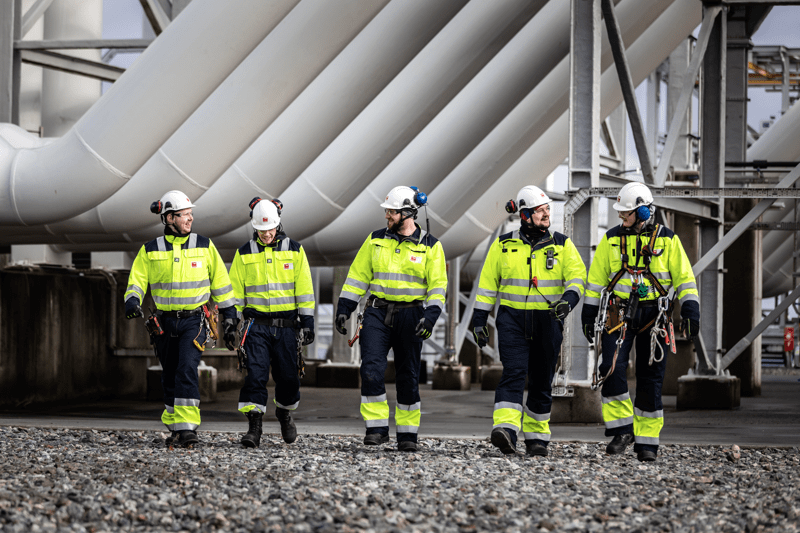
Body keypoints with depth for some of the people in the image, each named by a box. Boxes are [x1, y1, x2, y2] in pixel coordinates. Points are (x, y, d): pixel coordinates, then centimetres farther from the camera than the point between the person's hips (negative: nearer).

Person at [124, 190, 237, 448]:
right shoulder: (150, 251, 3)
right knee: (170, 377, 8)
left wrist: (229, 314, 11)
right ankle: (175, 428, 21)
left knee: (187, 370, -18)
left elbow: (220, 280, 10)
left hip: (194, 320, -2)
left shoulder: (204, 246, 3)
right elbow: (137, 280, 1)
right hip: (165, 321, 2)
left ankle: (187, 427, -21)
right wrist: (132, 301, -20)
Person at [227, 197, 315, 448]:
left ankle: (284, 412, 33)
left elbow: (304, 289, 5)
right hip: (256, 325, 0)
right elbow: (235, 291, 9)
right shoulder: (244, 254, 5)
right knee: (255, 374, -11)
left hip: (286, 326, 1)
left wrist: (307, 322, 0)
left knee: (287, 376, 6)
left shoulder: (294, 250, 5)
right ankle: (254, 427, -10)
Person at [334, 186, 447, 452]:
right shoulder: (375, 240, 8)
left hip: (410, 316, -2)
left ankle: (407, 434, 12)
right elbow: (358, 275, 11)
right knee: (371, 369, -13)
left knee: (408, 377, 4)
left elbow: (438, 285, -3)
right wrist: (344, 308, 5)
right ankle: (377, 428, -7)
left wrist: (430, 316, -16)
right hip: (377, 313, 2)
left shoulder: (429, 246, 0)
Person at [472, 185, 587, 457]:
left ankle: (536, 437, 18)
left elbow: (577, 275, -4)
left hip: (548, 320, 1)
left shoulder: (562, 244, 6)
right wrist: (479, 320, 5)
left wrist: (568, 299, -25)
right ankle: (506, 430, -28)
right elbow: (487, 283, 10)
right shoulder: (503, 245, 6)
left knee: (541, 381, 7)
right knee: (513, 373, -17)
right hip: (512, 319, -1)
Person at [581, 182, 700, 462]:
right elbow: (597, 278, 13)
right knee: (612, 368, -17)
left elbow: (684, 277, 3)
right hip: (619, 314, 1)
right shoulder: (611, 239, 7)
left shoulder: (667, 240, 1)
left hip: (654, 315, -1)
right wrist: (588, 313, 10)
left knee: (650, 379, 1)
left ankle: (647, 441, 8)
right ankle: (621, 430, -6)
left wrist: (690, 310, -6)